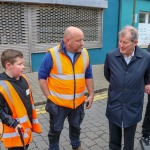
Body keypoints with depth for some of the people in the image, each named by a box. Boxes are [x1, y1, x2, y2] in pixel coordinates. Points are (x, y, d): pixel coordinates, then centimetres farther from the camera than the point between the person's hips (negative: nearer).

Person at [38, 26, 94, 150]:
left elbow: (88, 76, 6)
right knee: (55, 129, 15)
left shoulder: (84, 53, -4)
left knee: (76, 126, 25)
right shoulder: (52, 54, -17)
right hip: (58, 102, -4)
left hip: (78, 102, 4)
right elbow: (42, 76, -9)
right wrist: (49, 96, -13)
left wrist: (91, 94, 2)